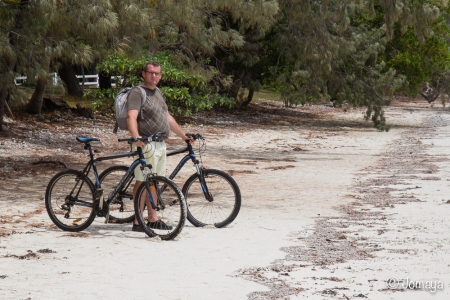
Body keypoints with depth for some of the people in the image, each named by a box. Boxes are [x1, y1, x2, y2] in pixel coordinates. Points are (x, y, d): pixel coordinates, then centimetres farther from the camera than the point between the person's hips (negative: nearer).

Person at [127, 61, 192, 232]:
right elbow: (131, 117, -23)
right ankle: (137, 222, -5)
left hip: (160, 144, 8)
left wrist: (183, 135, 26)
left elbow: (168, 118, 27)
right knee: (142, 181, -8)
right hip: (146, 144, -8)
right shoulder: (137, 93, -9)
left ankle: (153, 219, 19)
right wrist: (135, 136, -39)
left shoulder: (157, 93, 19)